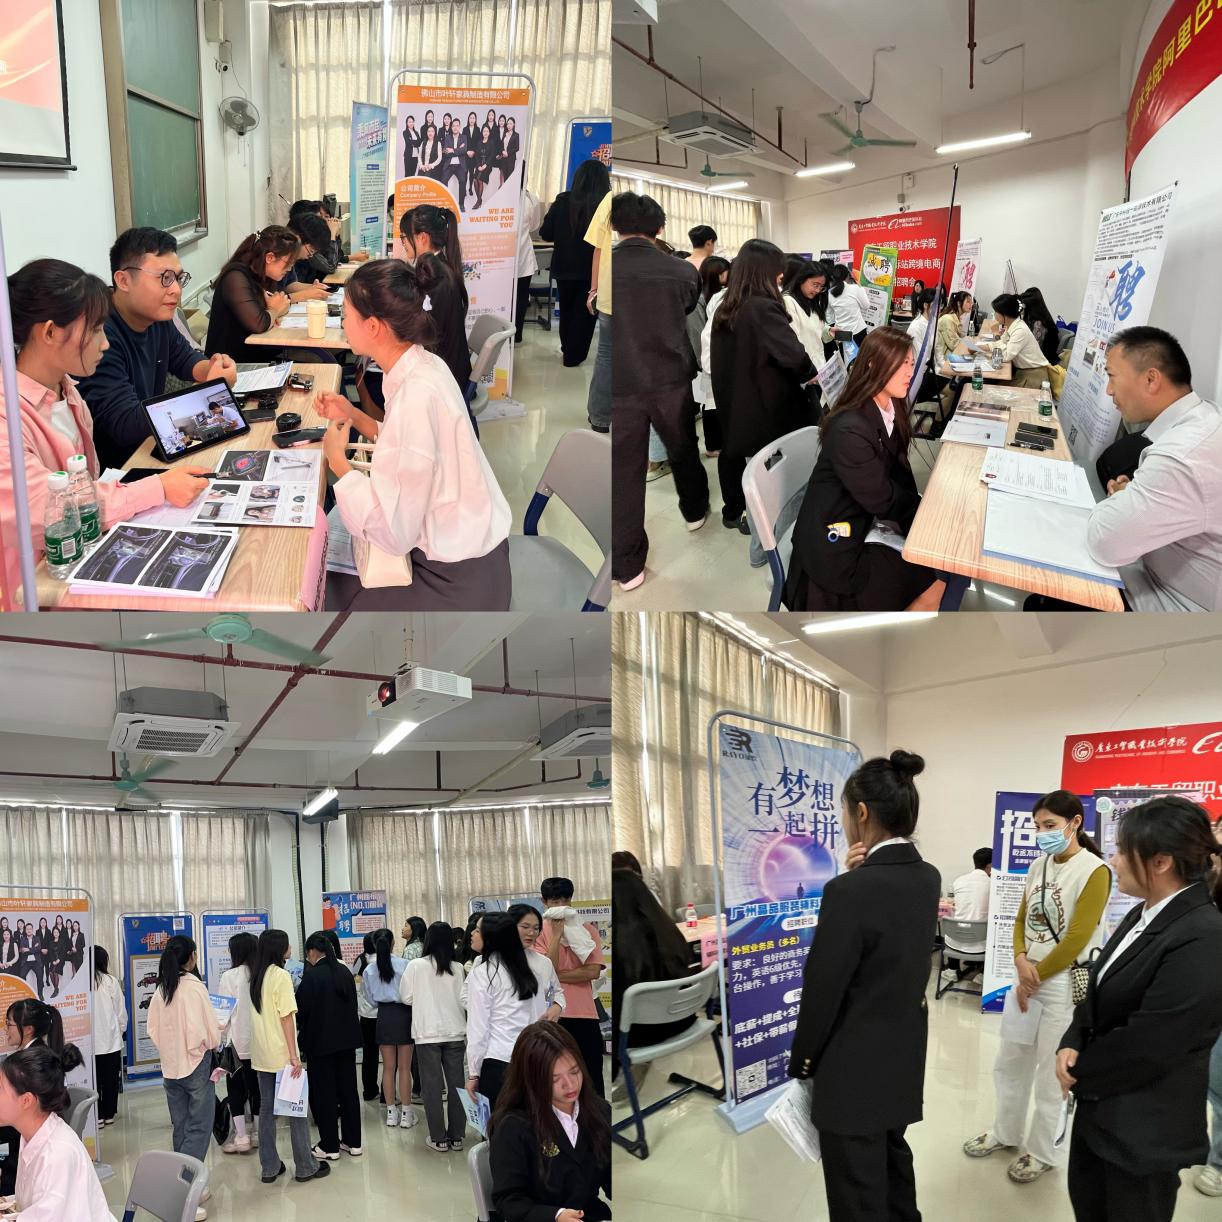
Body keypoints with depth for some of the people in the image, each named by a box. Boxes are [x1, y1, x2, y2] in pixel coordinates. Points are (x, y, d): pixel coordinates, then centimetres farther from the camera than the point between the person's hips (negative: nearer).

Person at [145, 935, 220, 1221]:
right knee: (198, 1129, -1)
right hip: (196, 1064, -6)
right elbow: (209, 1032, -15)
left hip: (170, 1066, 6)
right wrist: (216, 1036, 5)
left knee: (181, 1128, 14)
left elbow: (153, 1029, 7)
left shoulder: (161, 990, 2)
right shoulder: (194, 987, -16)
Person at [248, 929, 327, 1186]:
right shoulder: (281, 975, -15)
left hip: (261, 1055, 7)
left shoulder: (257, 976, 8)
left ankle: (269, 1168, 15)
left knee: (267, 1109, 11)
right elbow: (286, 1017, -17)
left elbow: (261, 1013, 13)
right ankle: (305, 1167, 9)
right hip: (281, 1054, -7)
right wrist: (294, 1055, -17)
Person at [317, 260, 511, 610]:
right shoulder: (425, 365, -1)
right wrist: (352, 416, 6)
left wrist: (337, 461, -13)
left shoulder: (416, 398, -29)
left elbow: (391, 532, -26)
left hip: (456, 584, -8)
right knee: (331, 578, 19)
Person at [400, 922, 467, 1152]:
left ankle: (438, 1138, 7)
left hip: (427, 1033, -2)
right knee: (456, 1083, 10)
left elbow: (406, 998, 0)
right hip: (455, 1031, 2)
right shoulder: (457, 969, -2)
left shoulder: (416, 965, -7)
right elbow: (464, 1000, 1)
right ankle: (456, 1136, 15)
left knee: (432, 1085, 5)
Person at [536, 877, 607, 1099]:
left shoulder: (587, 929, 5)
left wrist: (558, 975, -10)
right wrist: (557, 934, -14)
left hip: (584, 1013, 1)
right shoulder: (539, 931, 2)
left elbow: (593, 971, -6)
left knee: (592, 1077, 5)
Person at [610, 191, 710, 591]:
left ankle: (627, 566, 9)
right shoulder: (681, 271, -5)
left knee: (624, 470, 5)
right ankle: (694, 511, 48)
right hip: (672, 380, 2)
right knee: (683, 451, 25)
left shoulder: (607, 267, -11)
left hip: (620, 387, -2)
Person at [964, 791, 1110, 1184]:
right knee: (1009, 1062, 16)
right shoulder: (1038, 867, 7)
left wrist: (1036, 976, -11)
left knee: (1051, 1074, 5)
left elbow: (1076, 939, -17)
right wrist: (1021, 960, -8)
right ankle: (1006, 1132, 34)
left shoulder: (1094, 871, -15)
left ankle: (1043, 1151, 22)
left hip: (1065, 983, -7)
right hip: (1029, 977, 7)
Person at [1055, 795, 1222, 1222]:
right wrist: (1071, 1044, -7)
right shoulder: (1141, 915, 5)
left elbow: (1144, 1046, -26)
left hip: (1144, 1127, -8)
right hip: (1101, 1105, 9)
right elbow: (1099, 994, 11)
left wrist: (1079, 1073, -12)